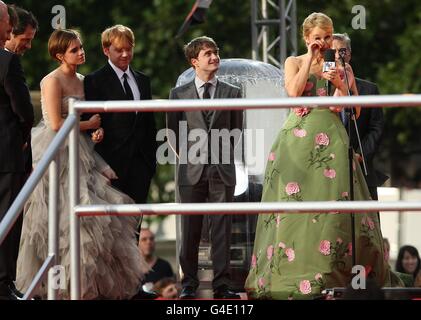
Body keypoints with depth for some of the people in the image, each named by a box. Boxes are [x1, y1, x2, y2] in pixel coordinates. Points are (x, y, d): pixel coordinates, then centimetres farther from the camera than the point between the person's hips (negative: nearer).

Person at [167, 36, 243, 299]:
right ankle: (189, 282, 11)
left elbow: (237, 130, 13)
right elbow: (173, 132, 11)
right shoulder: (179, 94, 6)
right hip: (191, 170, 0)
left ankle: (222, 284, 1)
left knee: (222, 229, -1)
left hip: (223, 170, 0)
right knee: (190, 230, 4)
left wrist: (224, 155, 7)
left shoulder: (232, 93, 8)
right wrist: (187, 156, 6)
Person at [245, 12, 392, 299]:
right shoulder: (294, 63, 9)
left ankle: (339, 273, -6)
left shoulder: (342, 67, 13)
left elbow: (355, 111, 9)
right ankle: (297, 273, -4)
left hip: (331, 140, 1)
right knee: (294, 203, -6)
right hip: (298, 139, -1)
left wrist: (340, 84, -6)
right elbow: (294, 92, -10)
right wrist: (311, 59, -5)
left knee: (337, 200, -8)